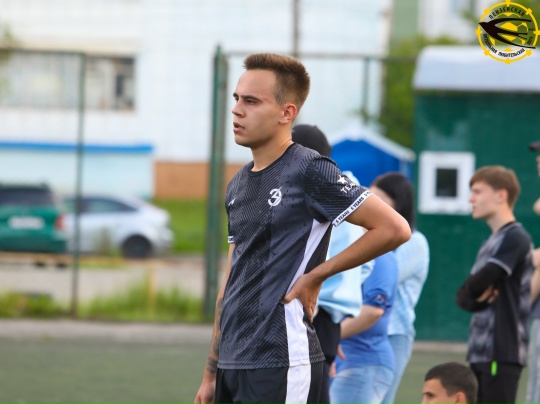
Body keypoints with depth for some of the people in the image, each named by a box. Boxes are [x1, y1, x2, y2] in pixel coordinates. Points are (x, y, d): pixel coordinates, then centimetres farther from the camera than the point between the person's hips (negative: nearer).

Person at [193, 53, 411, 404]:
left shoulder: (310, 171, -8)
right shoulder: (238, 185, 16)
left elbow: (395, 229, -13)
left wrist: (314, 276, -8)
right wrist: (211, 372, 18)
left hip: (281, 365, -8)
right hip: (232, 366, 8)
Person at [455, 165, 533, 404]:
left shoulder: (515, 238, -10)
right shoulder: (491, 243, 19)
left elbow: (470, 289, -17)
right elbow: (465, 296, 13)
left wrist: (473, 292, 4)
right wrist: (477, 298, -8)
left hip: (502, 352, -9)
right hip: (480, 352, 9)